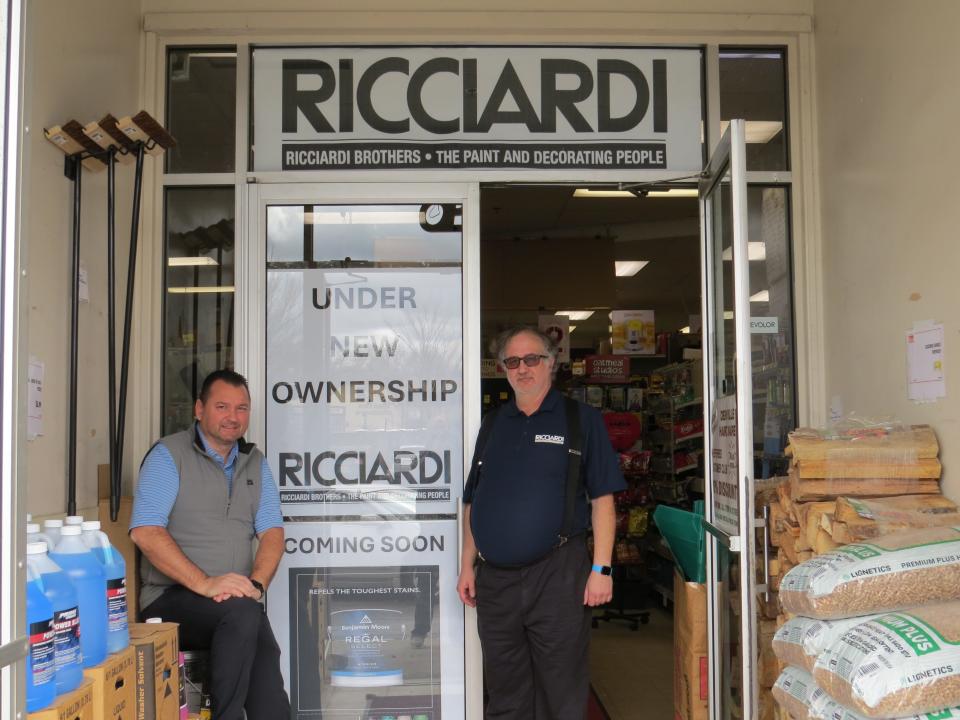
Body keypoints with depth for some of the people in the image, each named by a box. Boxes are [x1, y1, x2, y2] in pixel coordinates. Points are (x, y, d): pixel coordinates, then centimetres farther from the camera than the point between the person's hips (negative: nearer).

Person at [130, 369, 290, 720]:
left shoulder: (255, 464, 16)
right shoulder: (169, 455, 0)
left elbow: (272, 532, 8)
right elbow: (145, 532, -13)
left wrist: (256, 584, -13)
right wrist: (205, 583, -21)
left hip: (240, 604, 4)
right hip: (172, 599, -4)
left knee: (267, 674, -25)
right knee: (241, 610, -33)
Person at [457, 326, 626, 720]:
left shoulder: (581, 419, 1)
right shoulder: (493, 425, 14)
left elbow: (602, 498, -3)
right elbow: (473, 502, 16)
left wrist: (601, 568, -10)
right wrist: (468, 565, 9)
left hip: (558, 574, -4)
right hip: (494, 579, 4)